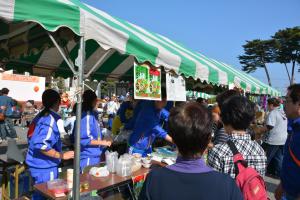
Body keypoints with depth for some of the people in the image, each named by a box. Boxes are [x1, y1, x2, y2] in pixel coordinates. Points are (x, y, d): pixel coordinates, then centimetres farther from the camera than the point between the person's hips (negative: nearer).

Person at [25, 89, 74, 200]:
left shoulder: (41, 116, 6)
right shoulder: (51, 119, -22)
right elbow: (41, 145, -31)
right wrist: (62, 155, -24)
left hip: (38, 164, 9)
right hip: (45, 167, -9)